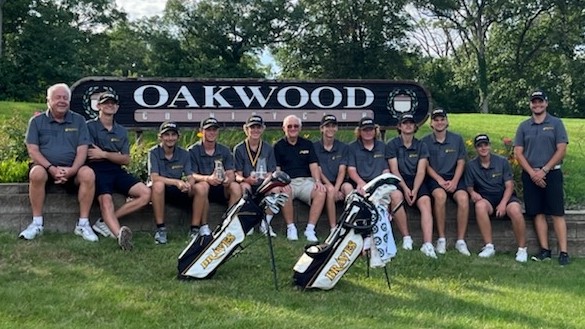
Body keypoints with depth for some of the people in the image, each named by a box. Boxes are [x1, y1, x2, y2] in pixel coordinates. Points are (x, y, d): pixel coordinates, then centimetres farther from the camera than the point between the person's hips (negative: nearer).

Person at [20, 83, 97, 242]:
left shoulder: (78, 120, 9)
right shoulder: (37, 121, 7)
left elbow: (82, 150, 1)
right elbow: (33, 150, -2)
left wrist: (71, 171, -18)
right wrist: (51, 168, -18)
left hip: (71, 169, 1)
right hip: (45, 166, -1)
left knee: (88, 174, -30)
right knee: (36, 173, -35)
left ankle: (83, 224, -24)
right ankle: (37, 223, -24)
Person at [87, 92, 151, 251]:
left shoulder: (121, 131, 20)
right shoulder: (89, 126, 6)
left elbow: (126, 160, 10)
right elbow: (85, 154, -6)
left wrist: (104, 154, -5)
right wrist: (114, 156, -4)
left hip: (117, 171, 6)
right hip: (98, 171, -5)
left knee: (145, 193, -15)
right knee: (106, 199, -33)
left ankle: (105, 222, -17)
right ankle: (119, 233, -60)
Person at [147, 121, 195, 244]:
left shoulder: (184, 154, 2)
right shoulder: (154, 152, -9)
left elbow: (190, 177, -6)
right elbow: (154, 178, -22)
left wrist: (188, 185, -32)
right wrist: (176, 182, -36)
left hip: (177, 192, 3)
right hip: (159, 190, -3)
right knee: (158, 185, -38)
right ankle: (160, 229, -31)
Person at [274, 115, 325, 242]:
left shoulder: (307, 144, 19)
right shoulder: (279, 146, 12)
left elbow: (313, 165, 9)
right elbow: (276, 169, 3)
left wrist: (318, 181, -10)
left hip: (306, 181, 2)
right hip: (287, 182, -2)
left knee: (321, 192, -30)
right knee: (285, 193, -38)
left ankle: (310, 229, -26)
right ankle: (290, 228, -21)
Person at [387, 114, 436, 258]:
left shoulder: (421, 146, 11)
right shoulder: (393, 144, 7)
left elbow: (421, 171, 1)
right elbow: (394, 170, -2)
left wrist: (415, 190, -15)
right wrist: (405, 188, -16)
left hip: (417, 181, 1)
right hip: (398, 180, -1)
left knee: (425, 202, -26)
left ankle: (427, 244, -39)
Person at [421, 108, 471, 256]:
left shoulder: (457, 139, 9)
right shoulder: (425, 141, 5)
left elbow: (461, 162, 7)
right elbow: (426, 165, 2)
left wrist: (454, 181, -8)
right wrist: (440, 180, -12)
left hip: (454, 177, 2)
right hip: (434, 178, -2)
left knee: (463, 198, -29)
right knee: (440, 195, -35)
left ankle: (460, 241, -22)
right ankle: (441, 239, -26)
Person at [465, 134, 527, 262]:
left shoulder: (502, 161, -1)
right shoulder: (471, 166, 2)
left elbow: (509, 185, -4)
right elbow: (469, 187, 5)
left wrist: (503, 203, -20)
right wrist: (472, 193, -21)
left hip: (505, 196, 0)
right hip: (486, 198, 1)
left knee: (515, 210, -34)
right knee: (480, 206, -36)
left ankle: (522, 249, -18)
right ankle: (489, 247, -31)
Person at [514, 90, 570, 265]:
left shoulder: (556, 123, 3)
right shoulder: (523, 126, 10)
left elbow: (561, 150, -3)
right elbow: (518, 152, 5)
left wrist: (543, 170, -10)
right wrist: (532, 173, -7)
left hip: (552, 173, -3)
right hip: (530, 175, 3)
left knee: (557, 213, -5)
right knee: (538, 213, 2)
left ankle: (563, 252, -7)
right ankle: (545, 250, 6)